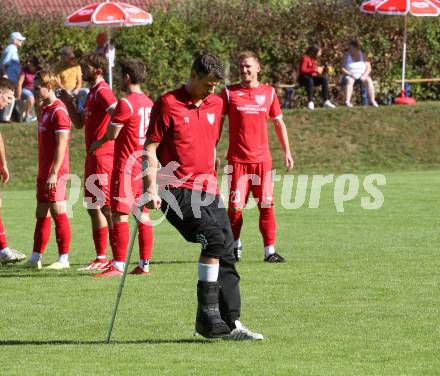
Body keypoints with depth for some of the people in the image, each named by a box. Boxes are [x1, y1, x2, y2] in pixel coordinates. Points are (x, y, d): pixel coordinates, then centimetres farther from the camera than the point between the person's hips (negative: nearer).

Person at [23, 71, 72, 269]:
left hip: (55, 173, -10)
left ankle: (64, 259, -3)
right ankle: (35, 258, 14)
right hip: (44, 171, 10)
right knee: (41, 214, 11)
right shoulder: (45, 109, 15)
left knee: (58, 212, -6)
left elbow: (61, 145, -19)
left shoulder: (58, 111, -14)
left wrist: (54, 173, -22)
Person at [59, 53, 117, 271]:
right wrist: (69, 103, 14)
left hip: (103, 156, -10)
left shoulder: (102, 91, -13)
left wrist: (105, 139, -22)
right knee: (93, 208, 13)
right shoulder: (92, 93, 18)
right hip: (93, 157, 10)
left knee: (107, 207, -10)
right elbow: (79, 123, 25)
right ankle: (101, 258, 18)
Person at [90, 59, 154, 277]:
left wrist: (98, 143, 11)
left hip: (127, 164, -8)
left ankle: (118, 265, -10)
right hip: (144, 163, 8)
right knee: (142, 214, 9)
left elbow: (112, 134, -12)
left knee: (119, 214, -7)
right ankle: (144, 264, 9)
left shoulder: (126, 103, -15)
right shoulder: (148, 103, 10)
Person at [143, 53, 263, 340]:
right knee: (214, 239, -23)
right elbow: (150, 149, -6)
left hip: (207, 190, 7)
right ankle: (208, 315, -16)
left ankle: (231, 323, 8)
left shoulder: (216, 104, 13)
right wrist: (150, 188, -14)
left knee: (227, 253, 3)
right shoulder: (168, 104, -6)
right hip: (177, 190, -7)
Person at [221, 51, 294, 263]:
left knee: (266, 205, -2)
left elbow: (279, 123, 16)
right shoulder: (229, 93, 2)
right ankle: (234, 246, 17)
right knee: (235, 206, -3)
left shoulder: (268, 93, 8)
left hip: (262, 159, 2)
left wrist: (287, 152, 13)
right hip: (237, 160, -2)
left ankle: (270, 251, 2)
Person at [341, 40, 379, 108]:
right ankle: (347, 102, -47)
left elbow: (368, 68, -2)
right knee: (350, 81, -37)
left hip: (361, 77, 2)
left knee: (369, 80, -30)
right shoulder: (346, 56, -1)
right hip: (349, 77, -2)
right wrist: (351, 74, -24)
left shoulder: (362, 55, 3)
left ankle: (372, 101, -35)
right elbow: (343, 69, -8)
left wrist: (364, 75, -20)